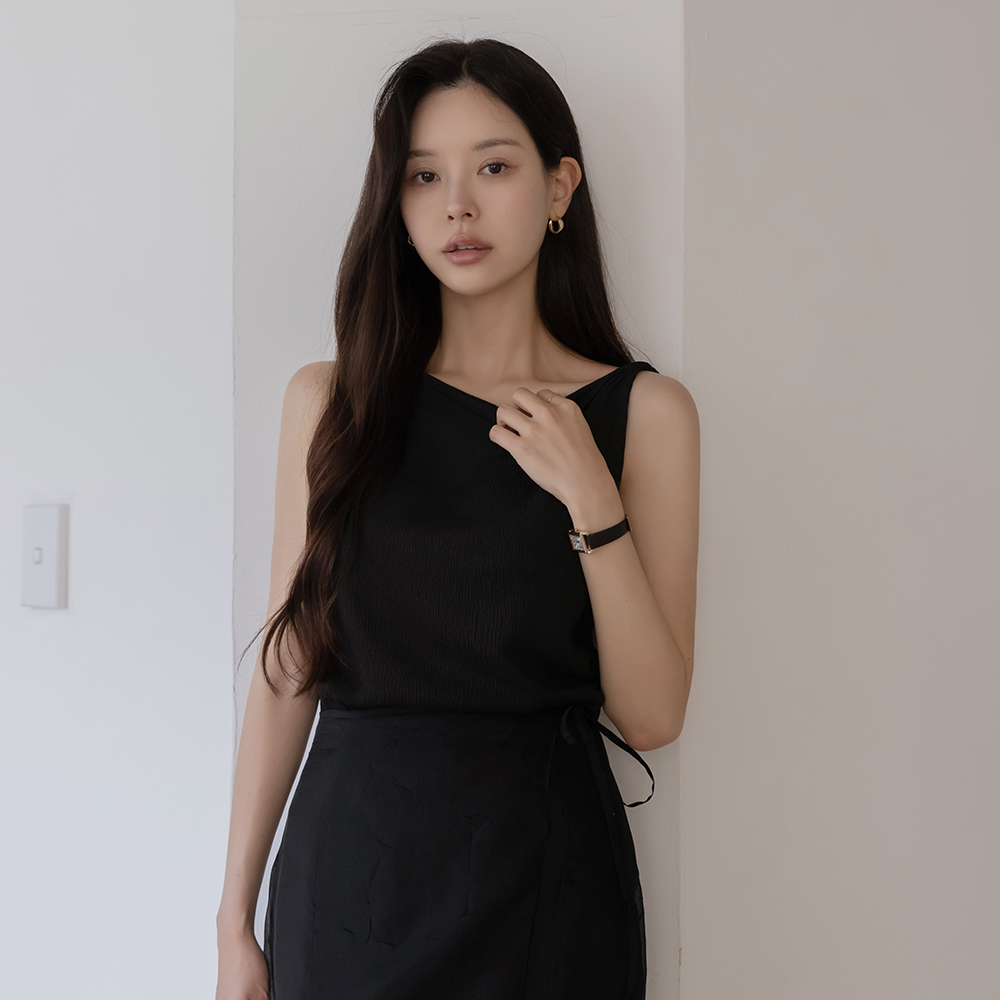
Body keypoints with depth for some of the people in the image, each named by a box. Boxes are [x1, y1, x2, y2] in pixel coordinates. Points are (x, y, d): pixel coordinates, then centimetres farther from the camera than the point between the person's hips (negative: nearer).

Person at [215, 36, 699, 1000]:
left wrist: (591, 502, -17)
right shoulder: (329, 399, 0)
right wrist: (237, 917, 3)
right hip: (345, 858, 1)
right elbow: (286, 670, 2)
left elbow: (652, 716, -6)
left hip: (542, 878, 0)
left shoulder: (643, 409, -3)